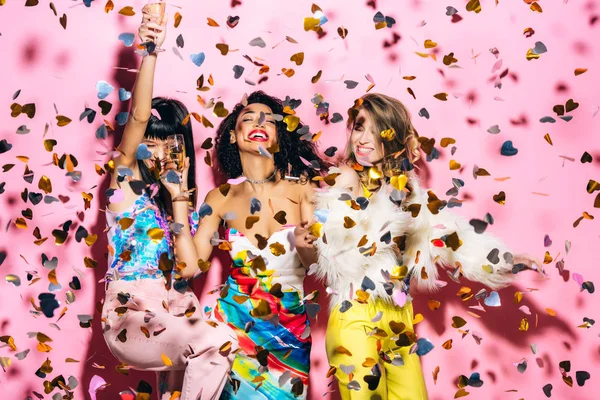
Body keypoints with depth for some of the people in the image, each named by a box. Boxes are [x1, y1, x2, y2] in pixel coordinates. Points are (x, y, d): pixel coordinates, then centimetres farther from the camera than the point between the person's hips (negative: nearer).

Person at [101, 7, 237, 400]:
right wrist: (150, 52, -25)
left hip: (175, 309, 5)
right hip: (130, 314, -5)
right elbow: (139, 116, -16)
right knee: (217, 342, -25)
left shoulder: (177, 190, 12)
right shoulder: (126, 175, 3)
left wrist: (179, 195, -7)